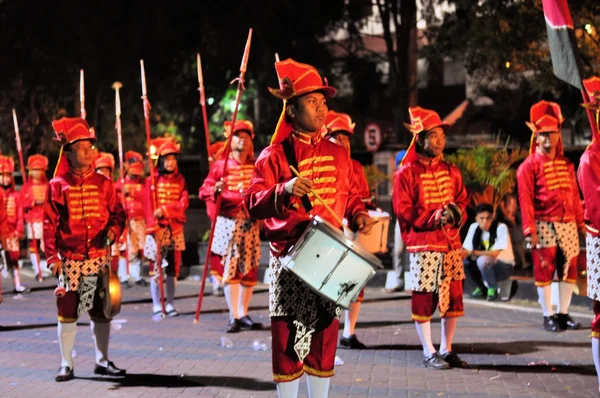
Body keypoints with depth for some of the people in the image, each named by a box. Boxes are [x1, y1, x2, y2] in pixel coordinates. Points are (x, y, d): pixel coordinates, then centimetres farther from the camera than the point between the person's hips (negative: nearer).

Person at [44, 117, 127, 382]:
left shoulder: (103, 184, 5)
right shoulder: (58, 186, -1)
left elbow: (118, 213, 9)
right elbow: (50, 223, -2)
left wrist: (113, 230, -13)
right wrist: (52, 256, -8)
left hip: (99, 257, 2)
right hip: (69, 259, -2)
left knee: (101, 309, 8)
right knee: (67, 310, 0)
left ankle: (102, 361, 19)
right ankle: (66, 364, 9)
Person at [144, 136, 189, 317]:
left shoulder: (180, 180, 9)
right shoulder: (153, 180, 0)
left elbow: (184, 202, -2)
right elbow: (149, 205, -5)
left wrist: (165, 210, -18)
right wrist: (151, 228, -15)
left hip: (175, 228, 3)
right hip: (158, 229, -3)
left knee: (173, 268, 6)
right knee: (156, 268, -4)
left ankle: (170, 305, 13)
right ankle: (157, 306, -1)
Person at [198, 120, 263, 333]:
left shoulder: (256, 166, 10)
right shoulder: (220, 165, 3)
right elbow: (204, 191, 1)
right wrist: (216, 190, -19)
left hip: (250, 223, 3)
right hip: (228, 222, -3)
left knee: (249, 269, 4)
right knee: (230, 268, -6)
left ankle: (244, 314, 12)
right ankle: (234, 316, -5)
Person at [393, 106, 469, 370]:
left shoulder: (450, 171, 12)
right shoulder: (407, 173, -6)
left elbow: (462, 198, 16)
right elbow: (403, 210, -9)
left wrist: (456, 212, -7)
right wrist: (434, 217, -18)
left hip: (451, 242, 6)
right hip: (423, 243, -6)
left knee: (453, 297, 7)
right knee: (424, 298, -3)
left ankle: (447, 350, 19)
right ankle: (429, 353, 6)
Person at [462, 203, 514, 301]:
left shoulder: (501, 227, -21)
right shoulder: (474, 227, -6)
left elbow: (494, 254, -29)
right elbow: (465, 250, -12)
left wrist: (472, 252, -31)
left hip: (504, 266, -6)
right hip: (485, 265, 6)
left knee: (483, 260, -35)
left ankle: (493, 288, -8)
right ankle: (481, 287, 6)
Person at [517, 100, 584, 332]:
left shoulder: (566, 165, 12)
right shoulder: (529, 166, -5)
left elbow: (575, 195, 13)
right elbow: (525, 200, -9)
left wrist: (581, 222, 9)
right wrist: (530, 230, -15)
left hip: (568, 224, 5)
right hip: (544, 225, -5)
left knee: (569, 269, 6)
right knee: (544, 270, 0)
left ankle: (564, 314, 14)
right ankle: (548, 316, 6)